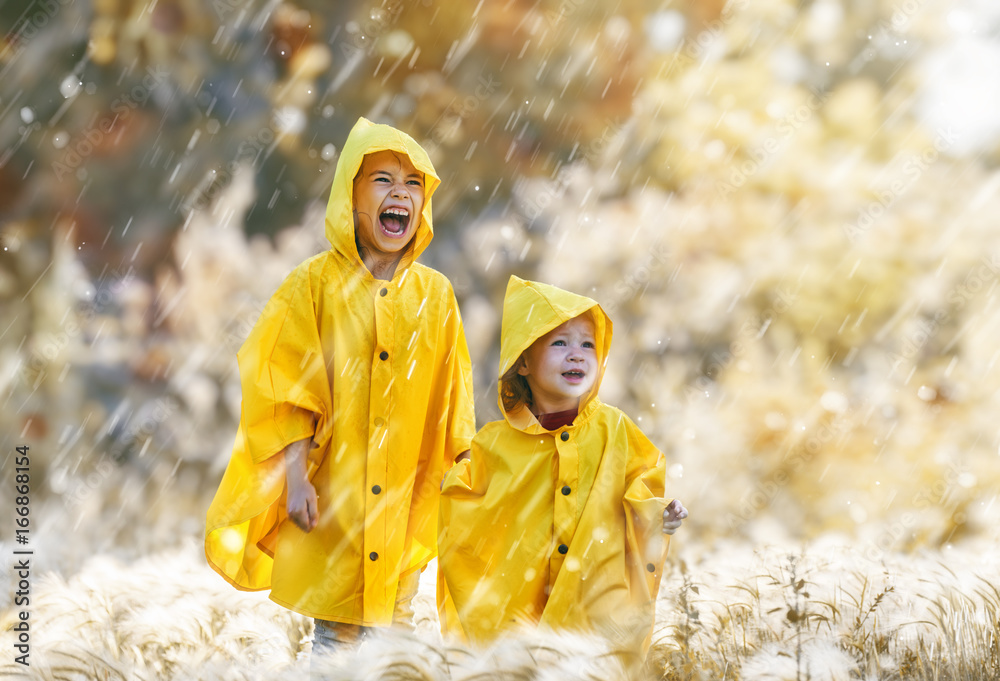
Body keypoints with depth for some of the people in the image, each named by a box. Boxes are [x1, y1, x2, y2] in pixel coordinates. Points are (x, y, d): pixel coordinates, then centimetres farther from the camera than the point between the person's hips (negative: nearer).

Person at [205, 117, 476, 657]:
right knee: (334, 637, 0)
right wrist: (295, 477, -11)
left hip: (402, 504, 3)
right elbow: (289, 390, -4)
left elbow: (451, 403, 10)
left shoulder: (434, 294, 6)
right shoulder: (316, 283, -3)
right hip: (330, 498, -3)